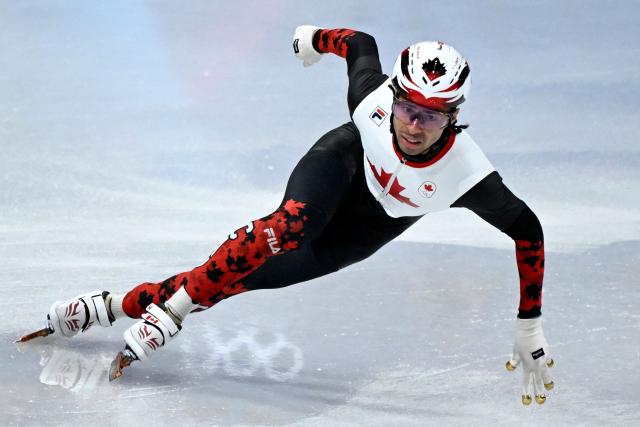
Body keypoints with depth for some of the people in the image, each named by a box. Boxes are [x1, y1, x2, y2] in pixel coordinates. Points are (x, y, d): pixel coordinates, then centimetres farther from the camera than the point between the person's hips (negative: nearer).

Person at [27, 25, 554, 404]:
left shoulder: (465, 172, -37)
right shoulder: (373, 96, -32)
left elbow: (526, 229, -24)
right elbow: (361, 44, -10)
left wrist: (530, 327, -22)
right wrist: (318, 38, 13)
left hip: (359, 231, 1)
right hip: (342, 164, -1)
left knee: (251, 276, -11)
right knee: (289, 227, -34)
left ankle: (120, 305, -2)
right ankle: (171, 310, -20)